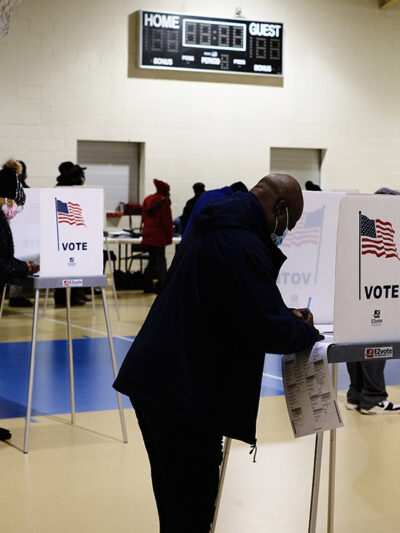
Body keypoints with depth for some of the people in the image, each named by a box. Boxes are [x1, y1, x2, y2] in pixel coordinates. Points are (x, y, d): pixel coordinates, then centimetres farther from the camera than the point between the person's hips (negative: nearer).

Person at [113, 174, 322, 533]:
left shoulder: (209, 230, 14)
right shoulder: (243, 246, -20)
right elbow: (271, 331, -22)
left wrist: (287, 316, 15)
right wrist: (308, 331, -1)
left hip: (153, 379, 10)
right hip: (185, 394, -10)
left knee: (173, 497, 22)